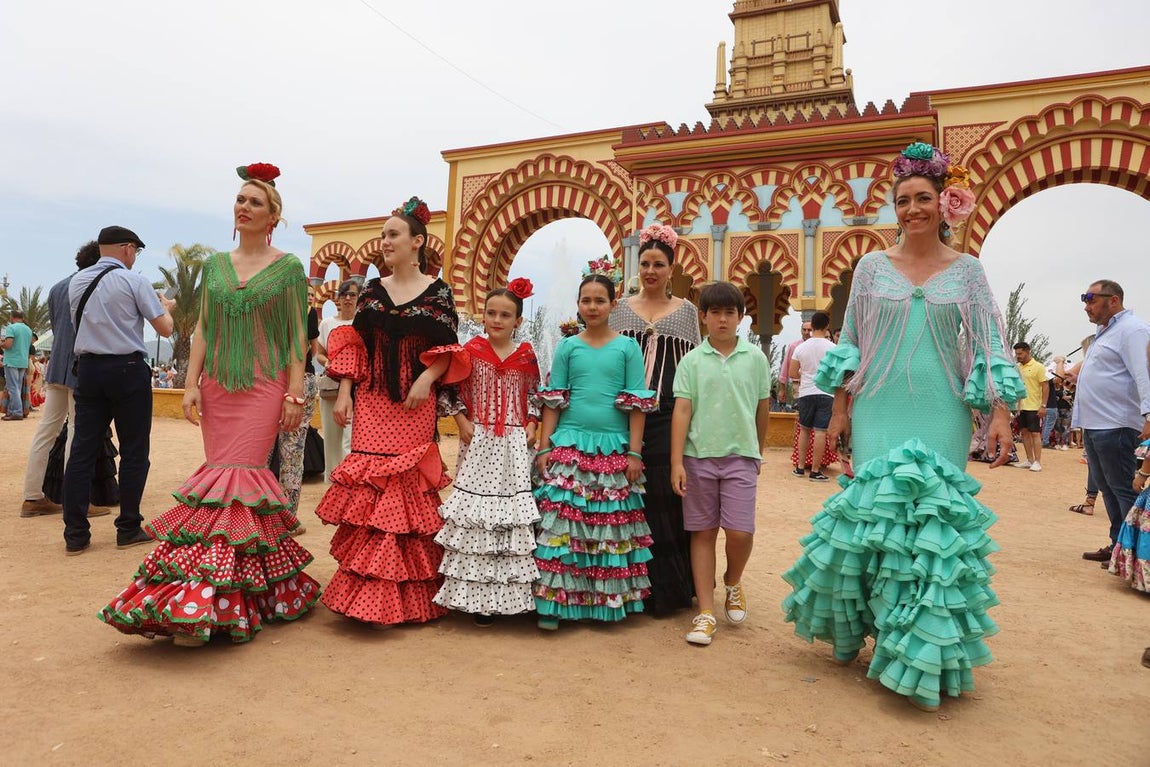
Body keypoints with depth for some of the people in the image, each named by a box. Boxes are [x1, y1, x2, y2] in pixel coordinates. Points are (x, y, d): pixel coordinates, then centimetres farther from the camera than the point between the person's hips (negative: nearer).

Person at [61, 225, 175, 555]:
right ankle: (128, 529, 10)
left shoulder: (76, 281, 10)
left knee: (82, 450, 6)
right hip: (127, 370, -5)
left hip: (87, 367, 5)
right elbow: (165, 329, -6)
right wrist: (166, 306, 15)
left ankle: (75, 535, 8)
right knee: (134, 452, 4)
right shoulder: (134, 281, -7)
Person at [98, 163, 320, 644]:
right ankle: (226, 594, 12)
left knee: (236, 474, -12)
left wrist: (295, 393, -8)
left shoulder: (288, 268, 2)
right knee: (225, 474, 3)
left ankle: (212, 605, -11)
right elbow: (202, 328, 13)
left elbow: (297, 335, -1)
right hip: (217, 385, 4)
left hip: (264, 386, -4)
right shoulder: (215, 265, 14)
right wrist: (191, 383, 5)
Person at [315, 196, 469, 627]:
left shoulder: (437, 292, 2)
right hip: (371, 401, 3)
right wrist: (344, 392, 1)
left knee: (406, 487, -2)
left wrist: (426, 378, -16)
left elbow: (447, 350, 0)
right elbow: (353, 345, 10)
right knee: (369, 487, -1)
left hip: (413, 404, -3)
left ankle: (402, 593, 10)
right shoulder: (373, 290, 11)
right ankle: (371, 590, 11)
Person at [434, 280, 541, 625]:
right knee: (476, 513, -1)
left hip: (514, 444, 1)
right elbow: (453, 389, 5)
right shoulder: (471, 351, 1)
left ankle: (507, 591, 13)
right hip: (479, 442, -1)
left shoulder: (526, 356, 5)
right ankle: (477, 594, 10)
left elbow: (533, 395, 14)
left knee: (512, 509, 1)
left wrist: (532, 425, 1)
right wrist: (462, 422, -5)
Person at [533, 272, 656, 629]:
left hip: (613, 448, 0)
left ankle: (610, 599, 19)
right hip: (570, 445, 1)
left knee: (612, 525, 4)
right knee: (562, 523, -2)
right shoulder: (567, 347, 8)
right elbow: (553, 401, 8)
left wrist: (635, 453, -3)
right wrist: (544, 447, 1)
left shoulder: (628, 348, 5)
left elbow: (637, 404, 2)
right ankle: (554, 601, 7)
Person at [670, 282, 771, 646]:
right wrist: (676, 462, -8)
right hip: (699, 455, 0)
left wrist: (759, 452, 19)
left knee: (740, 531, -7)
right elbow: (681, 410, -3)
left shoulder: (755, 358, 4)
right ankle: (706, 612, 16)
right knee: (703, 532, 6)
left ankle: (733, 582, 27)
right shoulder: (692, 360, 1)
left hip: (740, 455, 0)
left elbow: (763, 409, 12)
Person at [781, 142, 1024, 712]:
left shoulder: (967, 271, 6)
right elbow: (848, 342, 7)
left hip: (940, 417, 0)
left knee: (932, 519, 0)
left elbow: (989, 348, 3)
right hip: (878, 412, 0)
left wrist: (1000, 413, -7)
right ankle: (852, 627, 22)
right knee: (870, 513, 0)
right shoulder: (872, 267, 6)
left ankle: (923, 660, 16)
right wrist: (839, 409, 4)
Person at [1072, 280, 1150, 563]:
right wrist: (1083, 422, 24)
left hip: (1115, 426, -10)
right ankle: (1117, 545, 23)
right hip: (1094, 425, 10)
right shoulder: (1104, 332, 21)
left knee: (1123, 489, -5)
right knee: (1106, 487, 14)